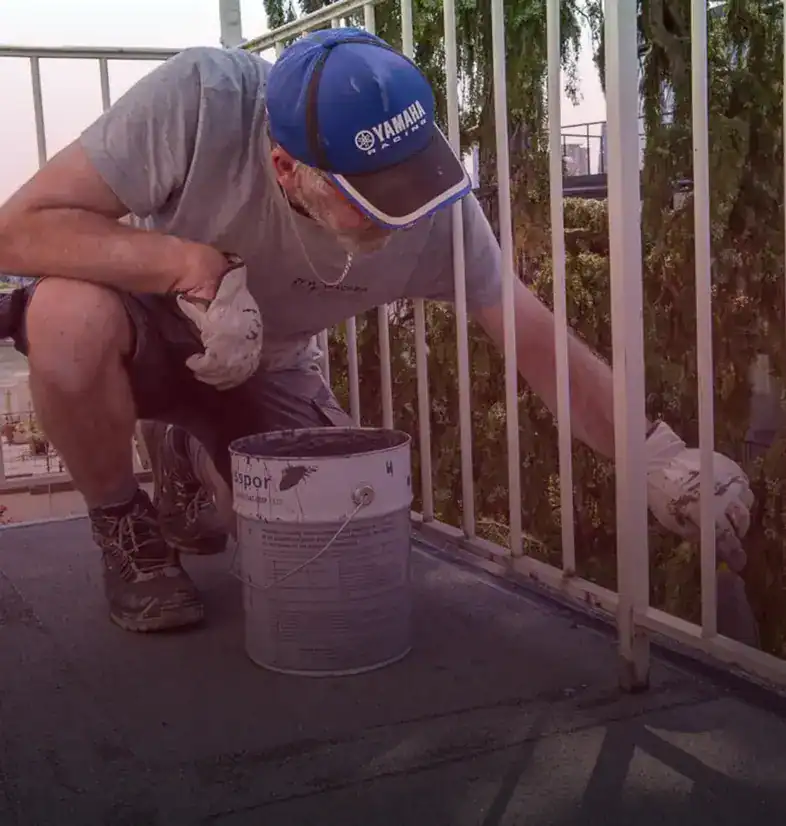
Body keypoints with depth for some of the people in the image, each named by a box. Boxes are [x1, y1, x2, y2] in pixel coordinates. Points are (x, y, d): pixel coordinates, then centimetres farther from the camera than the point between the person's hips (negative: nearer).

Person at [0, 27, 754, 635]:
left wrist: (658, 453, -27)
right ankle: (127, 534, -6)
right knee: (69, 318, -38)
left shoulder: (435, 210, -27)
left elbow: (537, 340, -18)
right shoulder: (201, 100, -36)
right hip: (148, 329, -3)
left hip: (263, 365, 3)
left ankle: (190, 468, 24)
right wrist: (195, 264, -43)